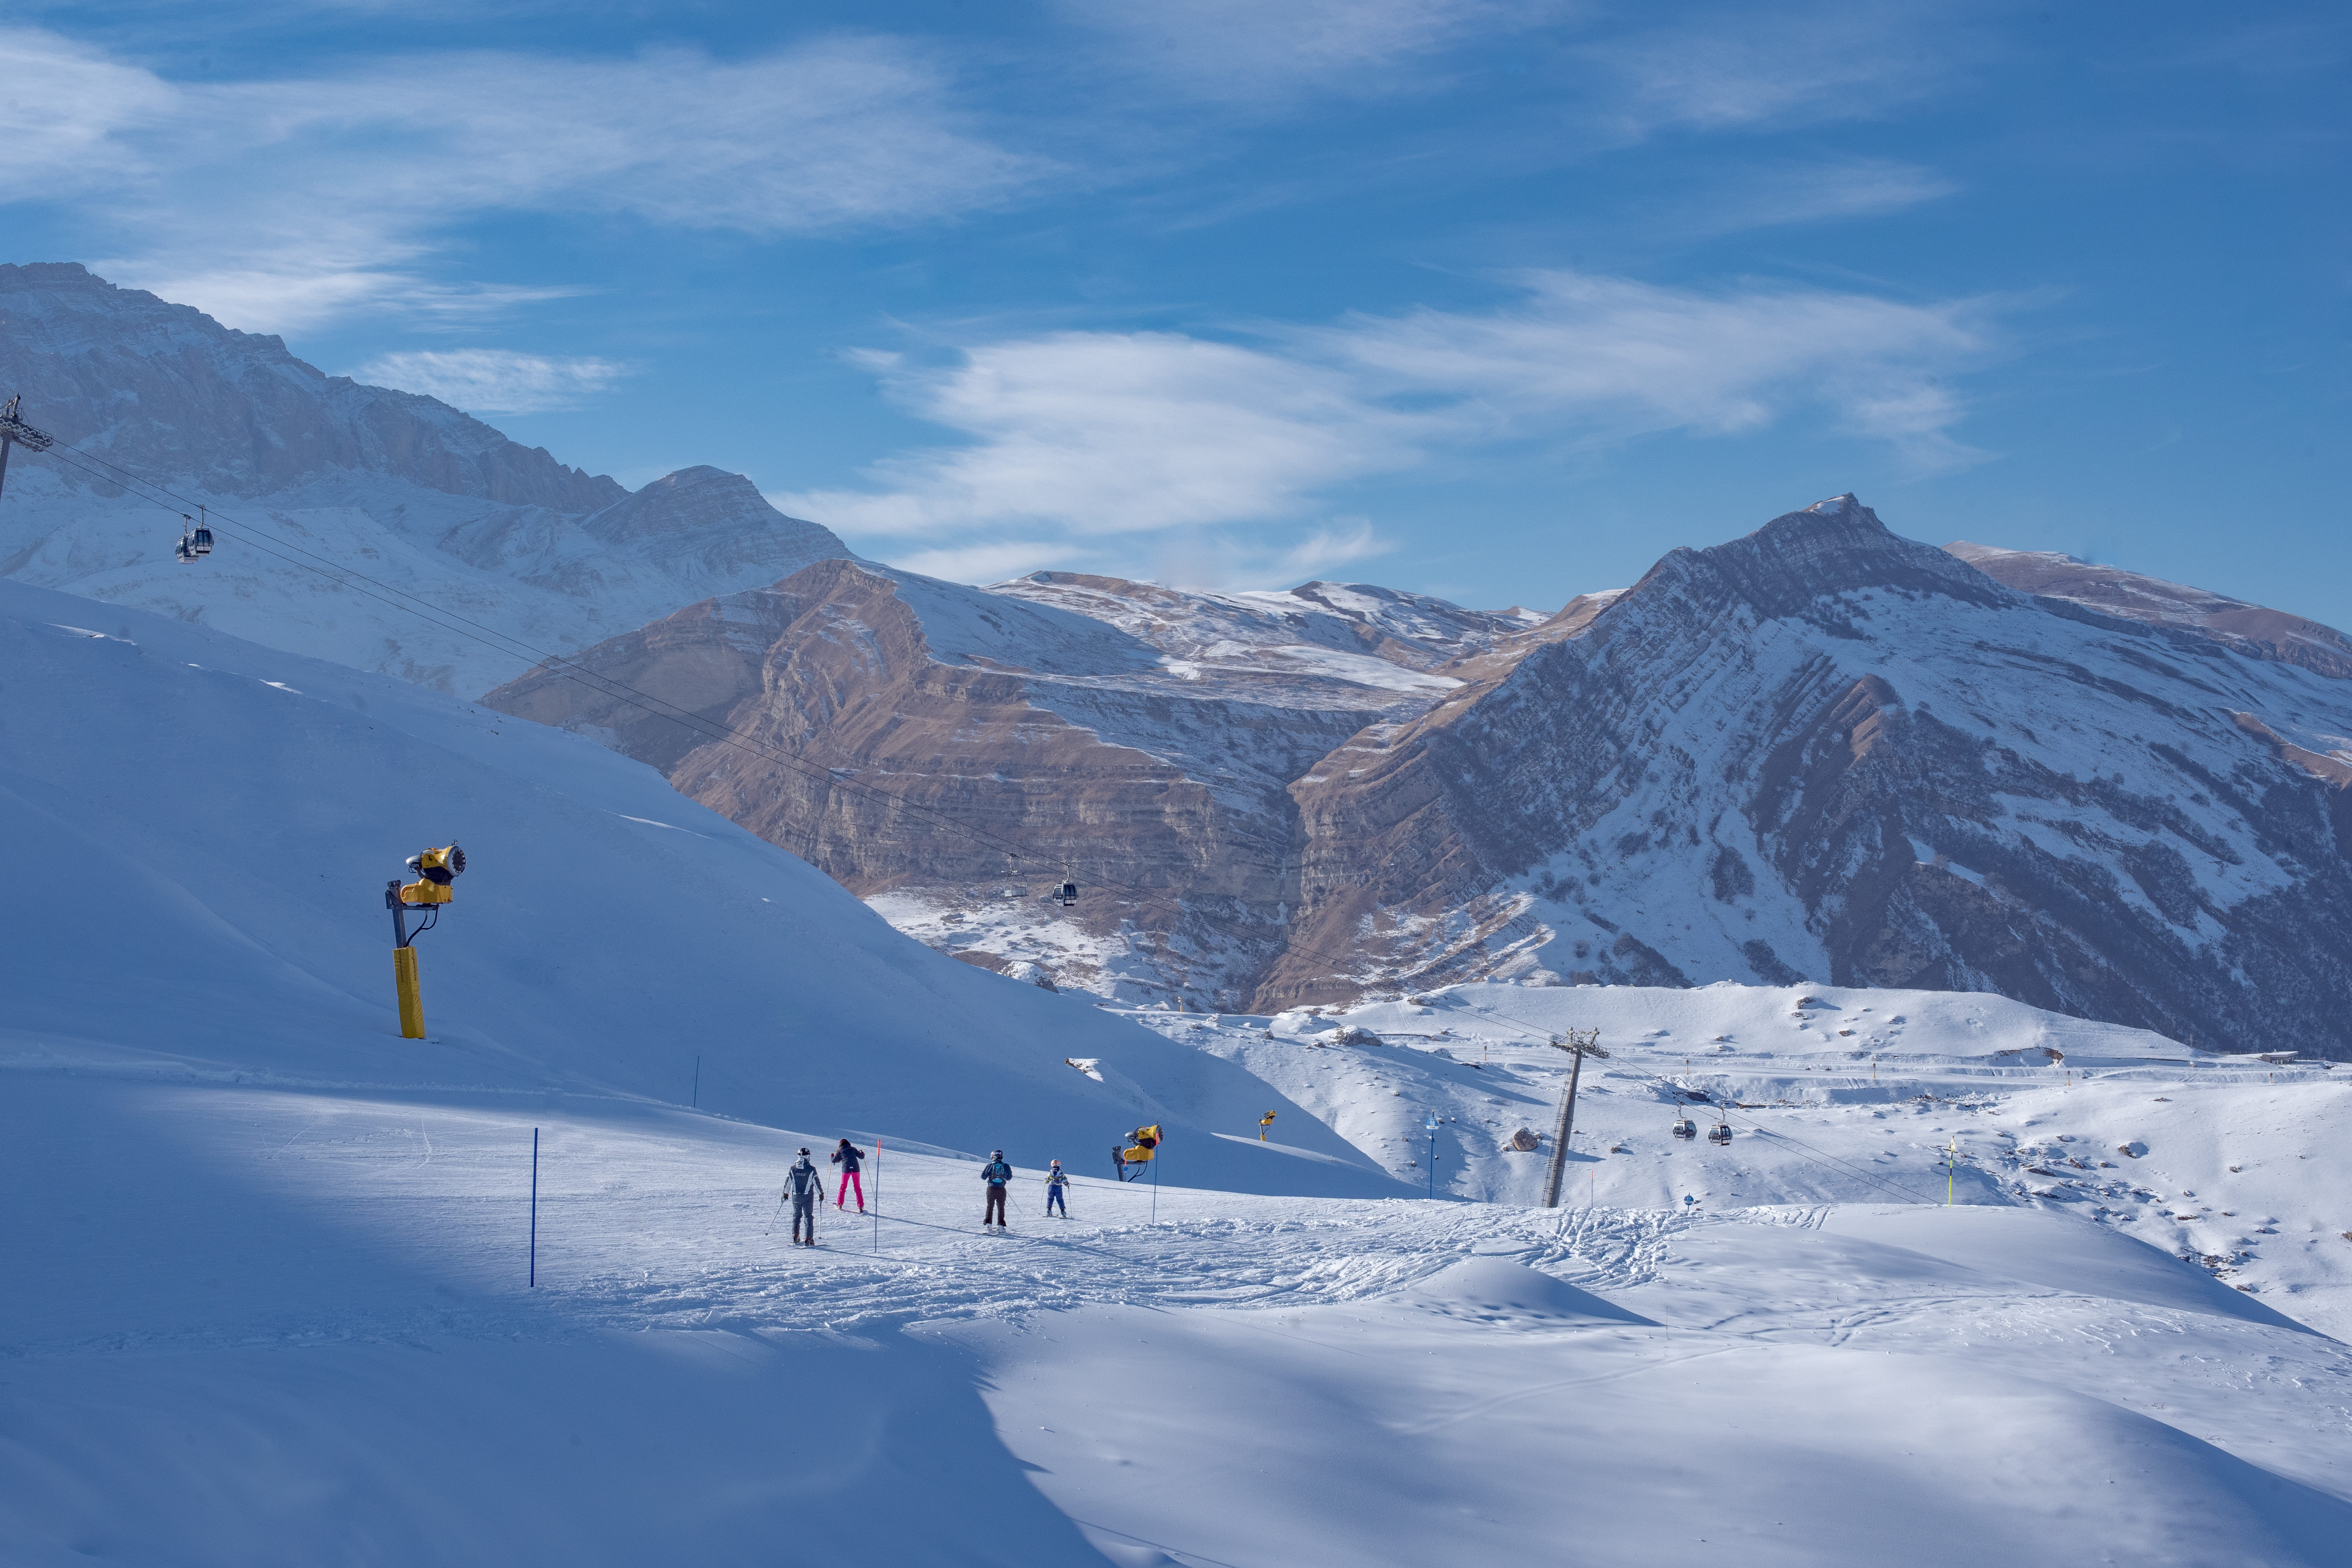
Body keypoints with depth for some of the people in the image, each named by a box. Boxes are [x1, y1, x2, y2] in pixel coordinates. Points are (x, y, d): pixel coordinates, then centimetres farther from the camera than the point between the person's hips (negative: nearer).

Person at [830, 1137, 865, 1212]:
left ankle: (840, 1204, 16)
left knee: (843, 1187, 15)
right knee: (857, 1187, 6)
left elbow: (834, 1161, 13)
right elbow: (861, 1157, 12)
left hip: (846, 1169, -1)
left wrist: (832, 1157, 36)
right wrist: (863, 1154, 36)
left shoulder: (840, 1151, 9)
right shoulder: (853, 1149, 12)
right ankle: (860, 1206, -2)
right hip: (856, 1169, 1)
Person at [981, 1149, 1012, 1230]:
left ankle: (988, 1224, 6)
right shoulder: (1006, 1166, -3)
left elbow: (983, 1177, -1)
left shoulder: (990, 1166, -7)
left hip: (991, 1189, -1)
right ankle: (1000, 1225, 6)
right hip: (1001, 1190, 1)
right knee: (1001, 1207, 10)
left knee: (990, 1206, 12)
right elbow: (1009, 1178, 8)